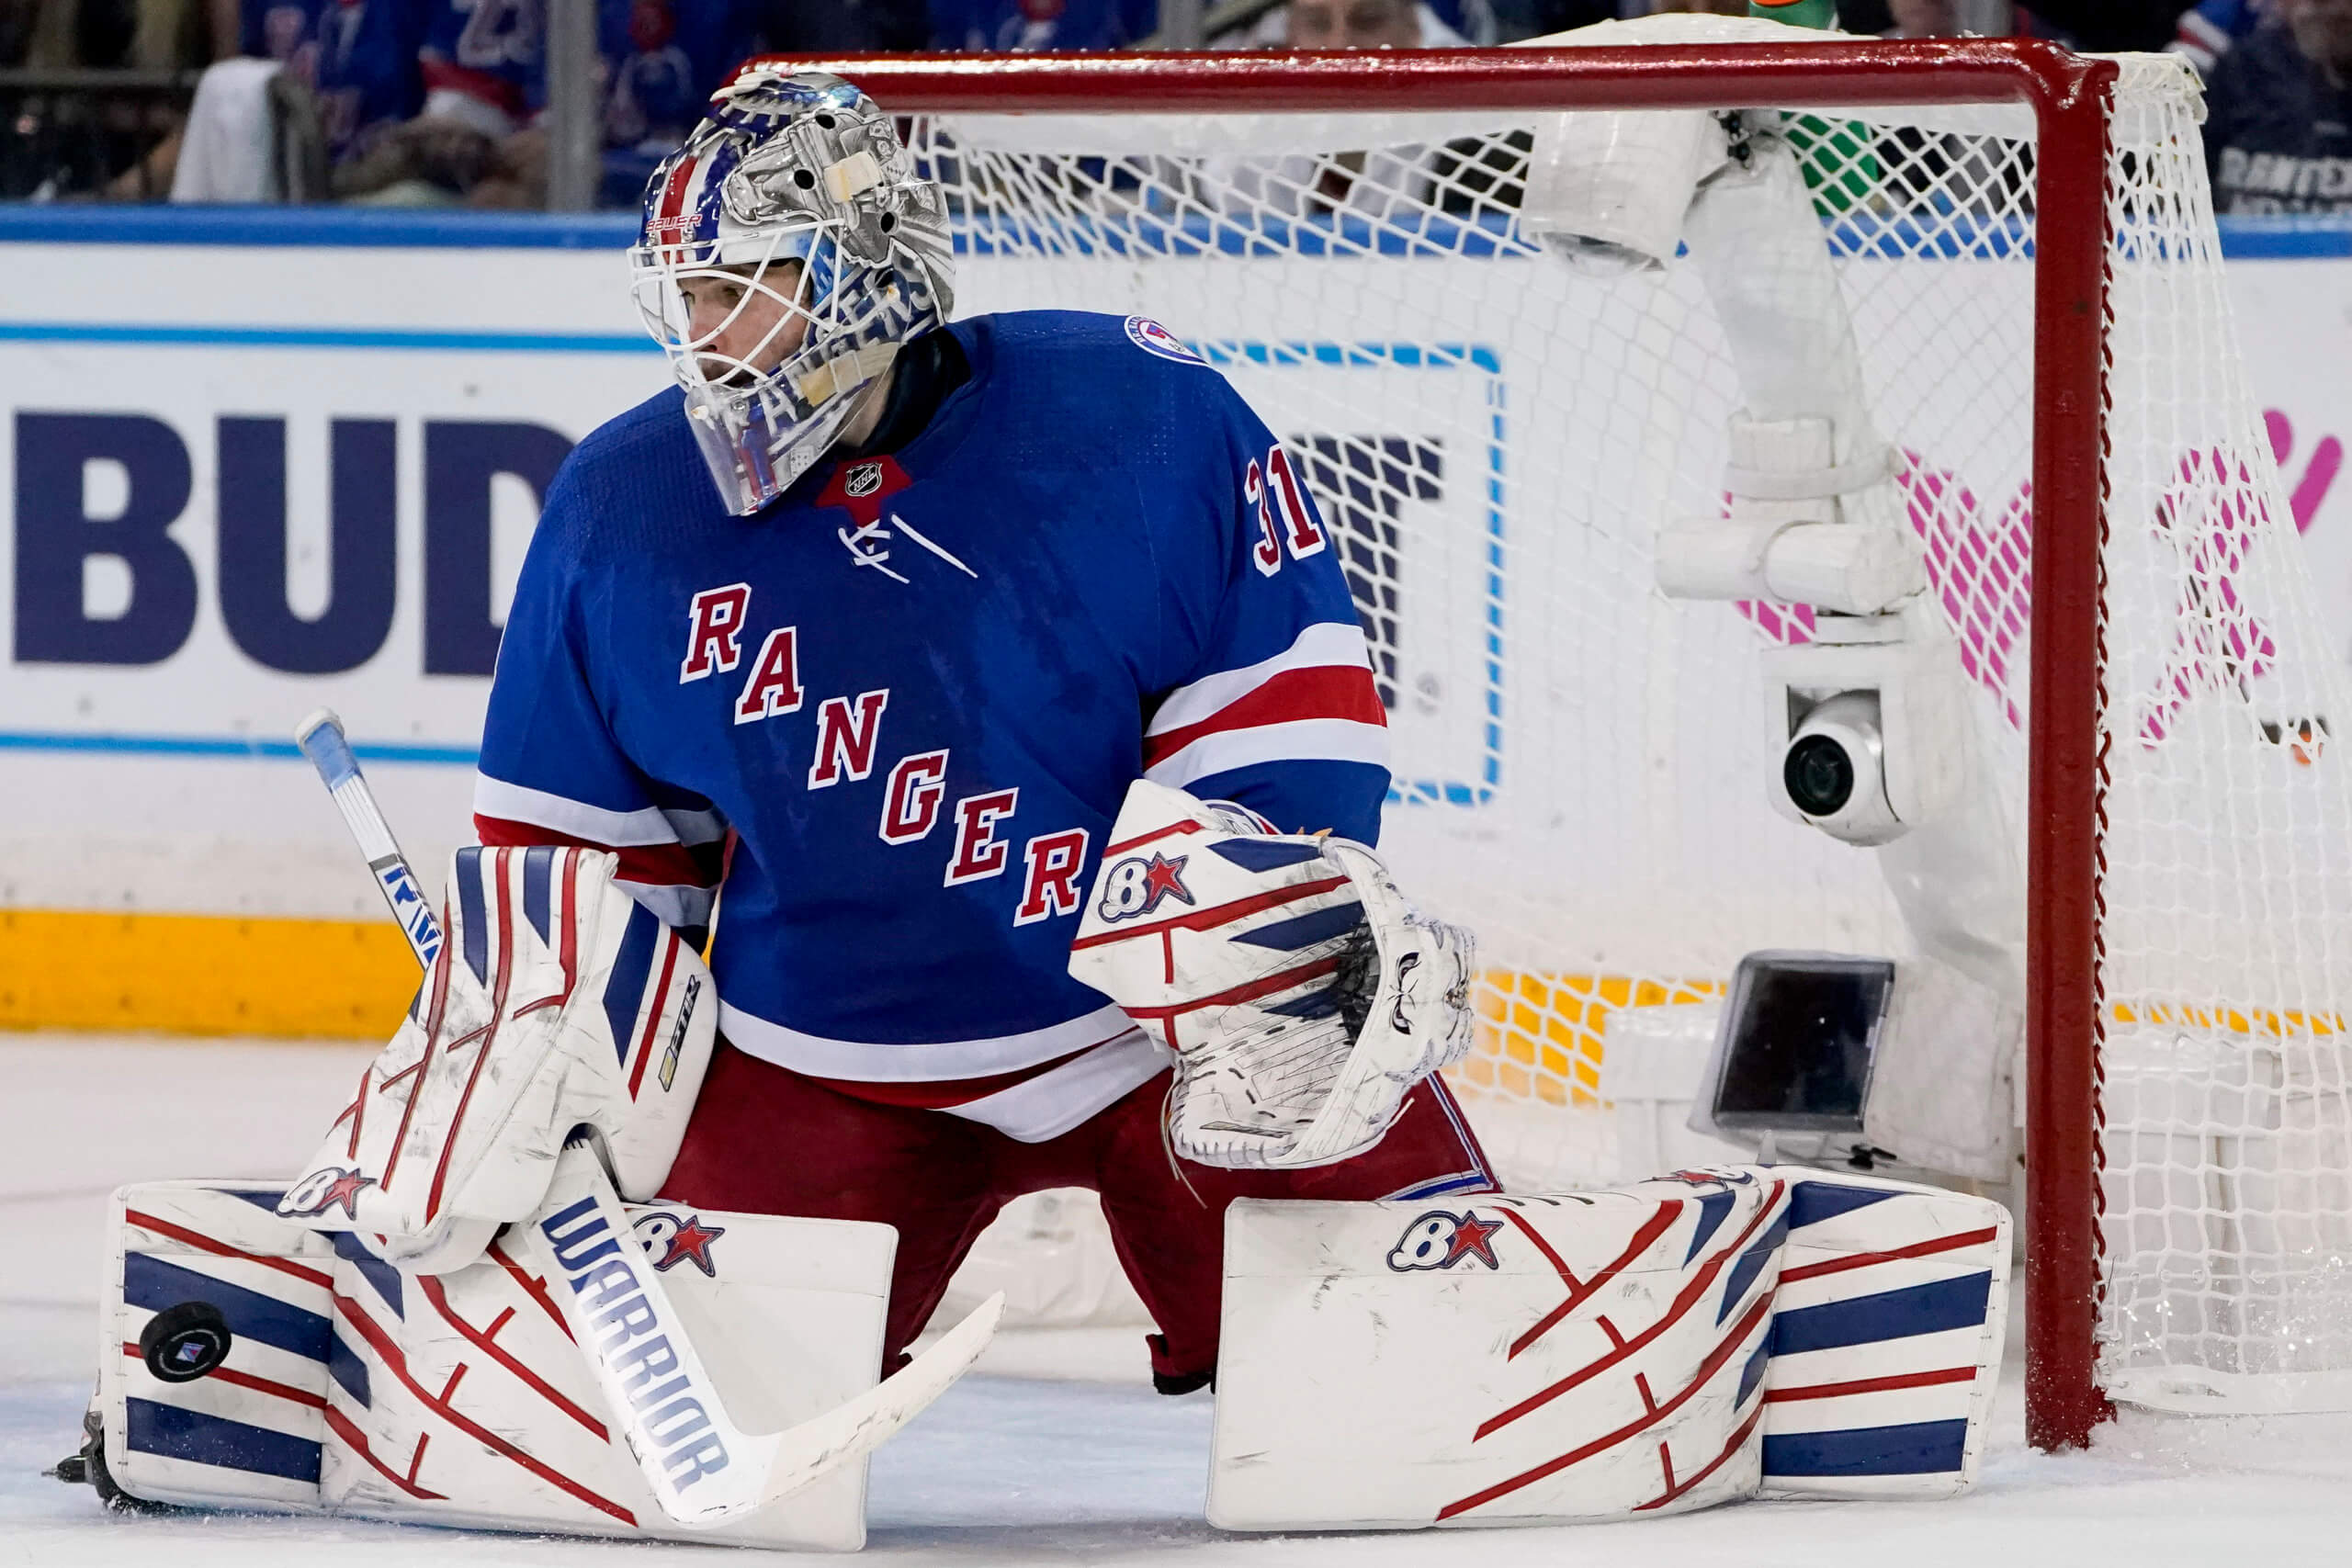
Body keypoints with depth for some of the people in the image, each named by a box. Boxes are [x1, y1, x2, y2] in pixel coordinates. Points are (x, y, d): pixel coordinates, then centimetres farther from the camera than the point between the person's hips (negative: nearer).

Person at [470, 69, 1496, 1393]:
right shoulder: (626, 509, -3)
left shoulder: (1130, 415, -14)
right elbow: (562, 839, 6)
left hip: (1169, 1015, -2)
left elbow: (1292, 690, -9)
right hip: (825, 1066, 2)